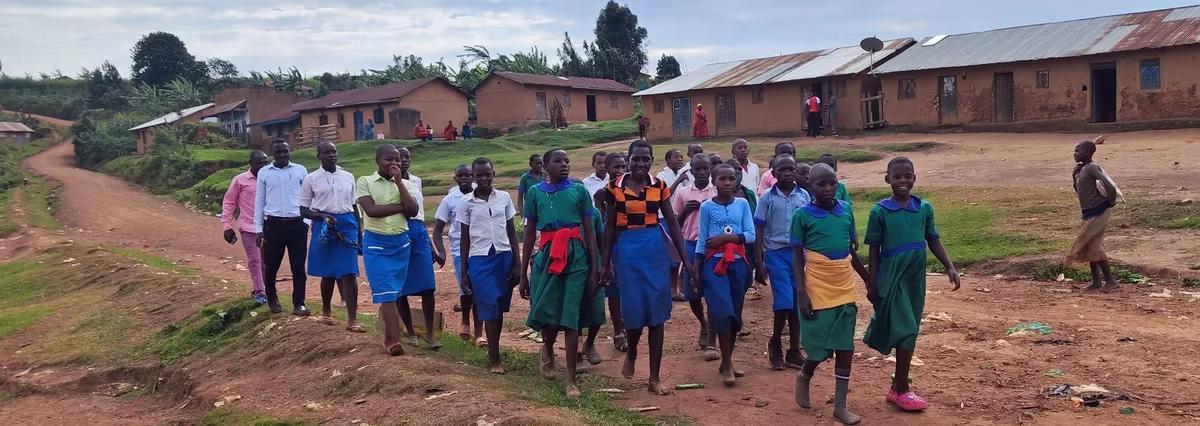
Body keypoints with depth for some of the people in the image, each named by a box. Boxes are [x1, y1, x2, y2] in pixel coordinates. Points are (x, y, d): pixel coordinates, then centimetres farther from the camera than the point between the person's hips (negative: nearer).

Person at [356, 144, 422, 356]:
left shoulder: (405, 184, 6)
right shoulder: (364, 181, -2)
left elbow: (413, 211, -10)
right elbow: (371, 210, -16)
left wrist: (398, 181, -11)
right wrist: (401, 207, -10)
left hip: (401, 242, 3)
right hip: (376, 243, -3)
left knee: (396, 292, 11)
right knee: (385, 292, -8)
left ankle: (390, 336, 24)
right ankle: (394, 339, -8)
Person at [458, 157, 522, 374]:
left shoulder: (504, 198, 4)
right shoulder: (466, 202, 1)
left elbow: (512, 232, 8)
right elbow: (465, 239, 5)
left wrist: (517, 263, 3)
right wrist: (463, 273, 4)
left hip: (504, 257, 2)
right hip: (480, 259, -2)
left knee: (500, 308, 8)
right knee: (489, 308, -4)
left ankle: (493, 350, 25)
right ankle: (495, 358, 4)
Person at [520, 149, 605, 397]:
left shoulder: (579, 190, 5)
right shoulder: (535, 192, 8)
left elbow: (589, 231, 6)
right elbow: (529, 233, 10)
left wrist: (594, 268, 1)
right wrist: (523, 273, 9)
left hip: (576, 256, -1)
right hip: (547, 255, 1)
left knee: (571, 316, -1)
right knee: (545, 312, -1)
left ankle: (571, 379, 7)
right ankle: (547, 350, 36)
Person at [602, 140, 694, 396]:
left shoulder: (659, 186, 3)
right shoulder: (616, 187, 0)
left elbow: (672, 223, 6)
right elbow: (610, 227, 5)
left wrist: (685, 259, 3)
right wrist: (606, 263, 5)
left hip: (655, 249, 1)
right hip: (627, 250, -1)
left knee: (656, 312, 2)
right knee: (633, 309, 0)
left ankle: (654, 378, 10)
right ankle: (631, 353, 34)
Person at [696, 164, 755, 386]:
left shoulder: (742, 204, 4)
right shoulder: (706, 207, -1)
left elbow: (751, 236, -2)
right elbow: (701, 241, 1)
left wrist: (725, 237, -14)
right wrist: (695, 272, -2)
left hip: (738, 264, 3)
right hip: (714, 264, -3)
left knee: (735, 314, 9)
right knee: (723, 312, -12)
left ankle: (726, 362, 22)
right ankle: (727, 365, -2)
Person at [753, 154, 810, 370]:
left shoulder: (804, 196, 5)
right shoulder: (767, 197, -1)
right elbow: (759, 231, 1)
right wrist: (759, 262, -4)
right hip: (776, 254, -2)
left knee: (797, 304, 6)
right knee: (784, 303, -11)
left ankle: (794, 351, 18)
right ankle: (775, 343, 13)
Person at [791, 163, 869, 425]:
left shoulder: (846, 211, 4)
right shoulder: (802, 215, -8)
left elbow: (852, 252, 13)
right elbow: (797, 257, -5)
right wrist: (801, 293, -12)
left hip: (845, 291, 4)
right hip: (818, 292, -4)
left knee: (846, 349, 5)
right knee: (821, 349, 2)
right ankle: (804, 377, 34)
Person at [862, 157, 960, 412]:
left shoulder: (924, 208, 2)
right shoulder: (880, 211, -8)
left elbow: (933, 241, 12)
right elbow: (874, 250, -4)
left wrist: (950, 267, 3)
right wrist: (872, 284, -4)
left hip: (916, 279, 4)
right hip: (892, 279, -4)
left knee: (908, 332, 11)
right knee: (906, 331, -7)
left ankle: (898, 385, 24)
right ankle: (902, 390, 6)